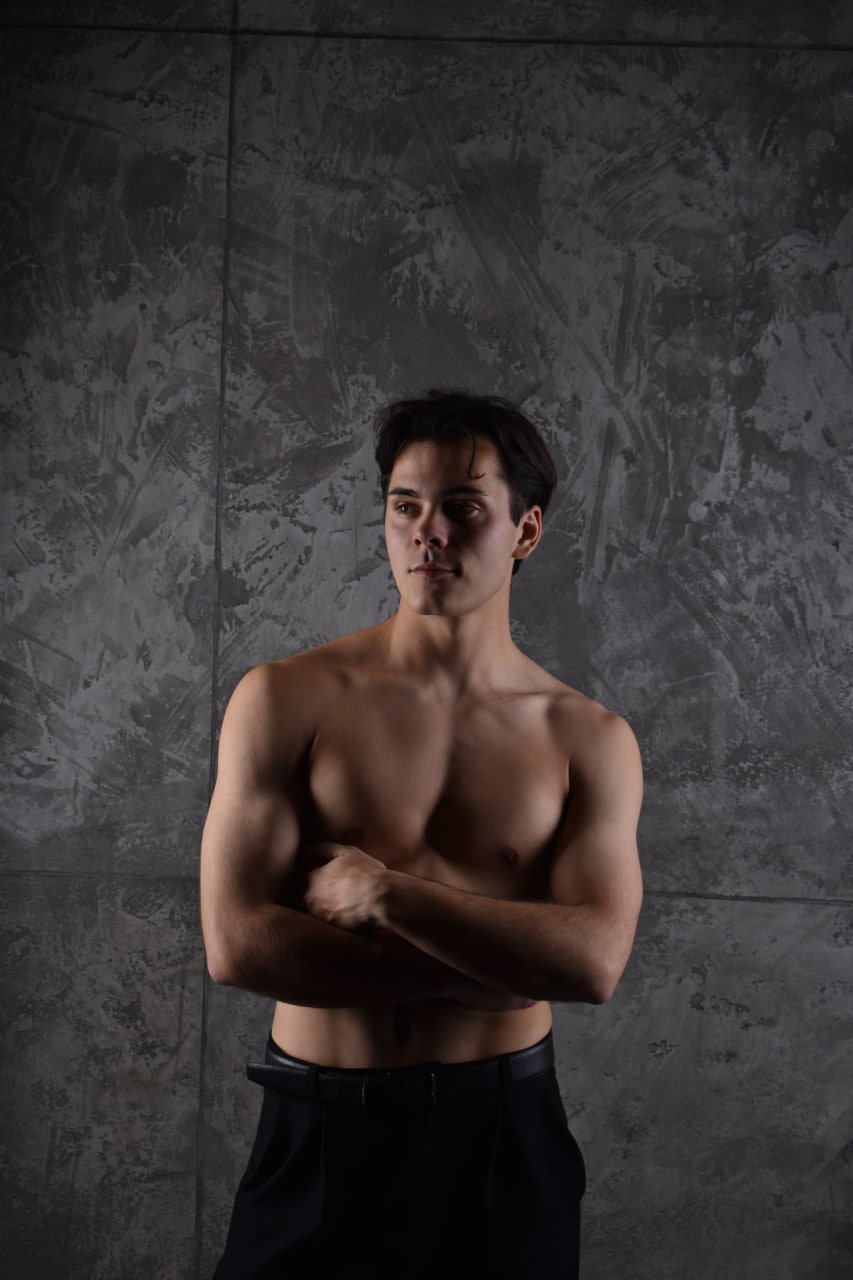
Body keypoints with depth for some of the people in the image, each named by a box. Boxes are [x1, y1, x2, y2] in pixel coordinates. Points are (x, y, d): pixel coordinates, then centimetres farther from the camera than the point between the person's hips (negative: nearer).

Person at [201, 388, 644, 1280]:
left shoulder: (587, 739, -2)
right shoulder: (286, 700, -6)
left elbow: (595, 960, -14)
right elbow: (235, 944, -14)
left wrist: (384, 894, -18)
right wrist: (494, 958, -13)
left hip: (502, 1136, 1)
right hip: (319, 1135, -1)